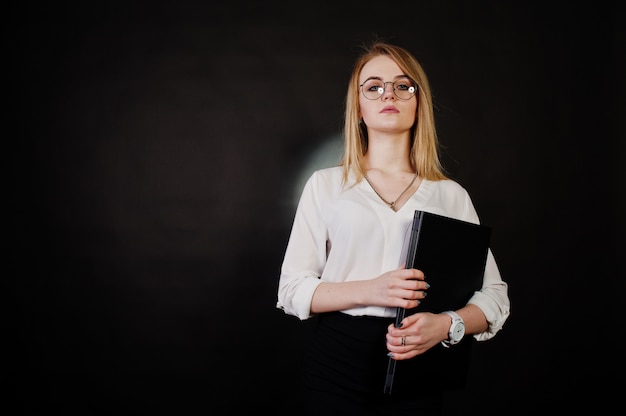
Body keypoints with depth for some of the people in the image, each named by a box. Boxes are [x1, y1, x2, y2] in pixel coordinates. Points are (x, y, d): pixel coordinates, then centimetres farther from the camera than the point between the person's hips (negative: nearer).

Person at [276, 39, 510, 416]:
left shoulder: (451, 195, 4)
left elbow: (495, 297, 4)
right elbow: (292, 290, -1)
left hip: (417, 375, 1)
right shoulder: (326, 184, 2)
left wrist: (445, 324, -17)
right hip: (336, 370, -1)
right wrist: (370, 291, -17)